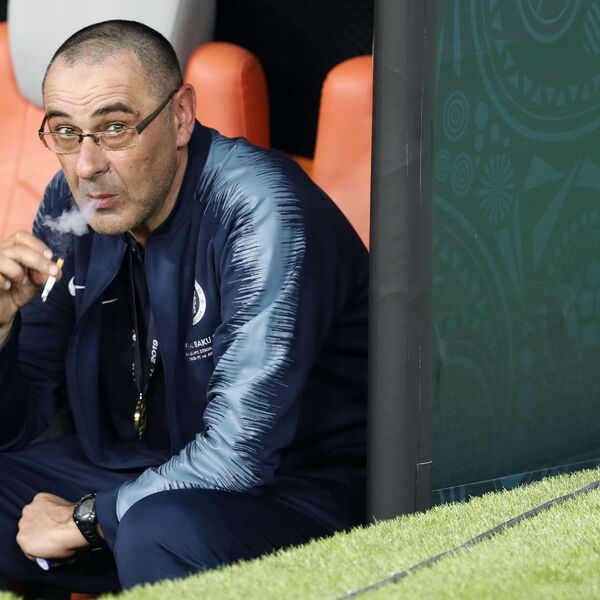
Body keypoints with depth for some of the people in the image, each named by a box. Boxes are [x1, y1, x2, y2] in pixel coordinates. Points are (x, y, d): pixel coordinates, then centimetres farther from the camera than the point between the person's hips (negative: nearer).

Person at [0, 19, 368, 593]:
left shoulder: (262, 210, -23)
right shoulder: (71, 203, -1)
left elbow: (239, 453, -27)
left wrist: (87, 519, -15)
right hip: (134, 469, 7)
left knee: (162, 531, -36)